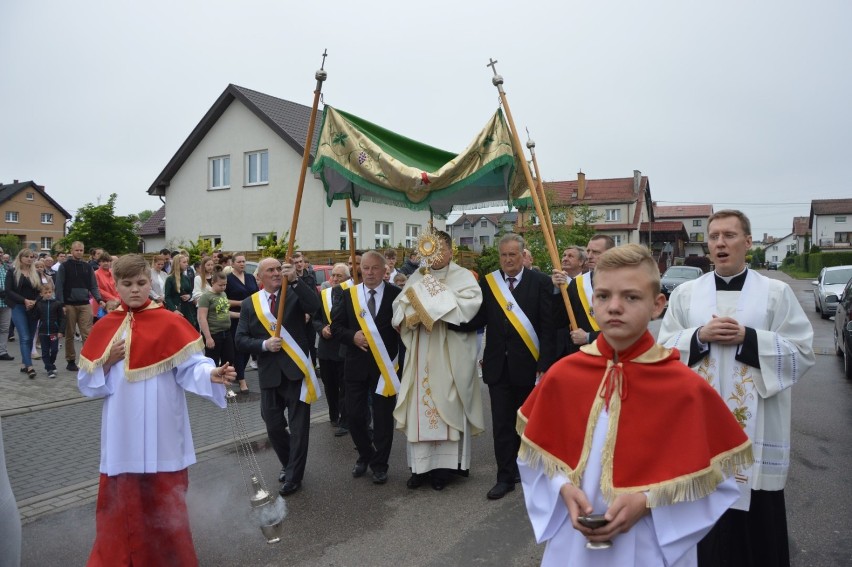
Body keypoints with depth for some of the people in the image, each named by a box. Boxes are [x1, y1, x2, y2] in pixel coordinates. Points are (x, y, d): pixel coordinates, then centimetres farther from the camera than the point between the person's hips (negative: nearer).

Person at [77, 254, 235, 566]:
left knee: (164, 499, 6)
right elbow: (87, 382, 7)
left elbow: (190, 366, -15)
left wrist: (212, 374, -35)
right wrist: (109, 360, -11)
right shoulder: (105, 327, 4)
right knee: (121, 499, 12)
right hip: (123, 431, 3)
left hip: (160, 431, -3)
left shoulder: (170, 323, -6)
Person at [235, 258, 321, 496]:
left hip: (296, 370, -2)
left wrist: (294, 280, -26)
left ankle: (294, 476, 18)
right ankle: (290, 463, 37)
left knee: (299, 426, 3)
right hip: (269, 375, 3)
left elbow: (315, 305, -21)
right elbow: (241, 341, 2)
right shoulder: (249, 304, 5)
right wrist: (264, 344, -14)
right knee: (274, 426, 13)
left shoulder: (295, 294, 0)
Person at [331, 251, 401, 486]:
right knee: (354, 415, 9)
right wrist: (352, 336, -14)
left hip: (384, 365, -2)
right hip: (355, 365, 2)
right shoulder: (348, 295, 3)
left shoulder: (396, 294, -4)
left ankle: (380, 464, 26)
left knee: (383, 418, 7)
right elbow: (336, 327, 3)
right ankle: (365, 455, 35)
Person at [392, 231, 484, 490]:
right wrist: (413, 314, -15)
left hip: (450, 357, -4)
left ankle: (444, 465, 11)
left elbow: (470, 304, -18)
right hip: (421, 354, 4)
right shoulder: (417, 277, 13)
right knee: (420, 406, 5)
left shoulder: (463, 276, 0)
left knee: (446, 406, 1)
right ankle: (421, 465, 14)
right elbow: (399, 306, 6)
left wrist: (436, 305, -16)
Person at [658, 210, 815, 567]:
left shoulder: (776, 292, 2)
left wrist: (748, 338, -14)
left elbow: (803, 353, -3)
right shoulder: (685, 293, 5)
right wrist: (700, 336, -12)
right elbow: (664, 349, 4)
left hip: (755, 425, -1)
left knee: (756, 517, 7)